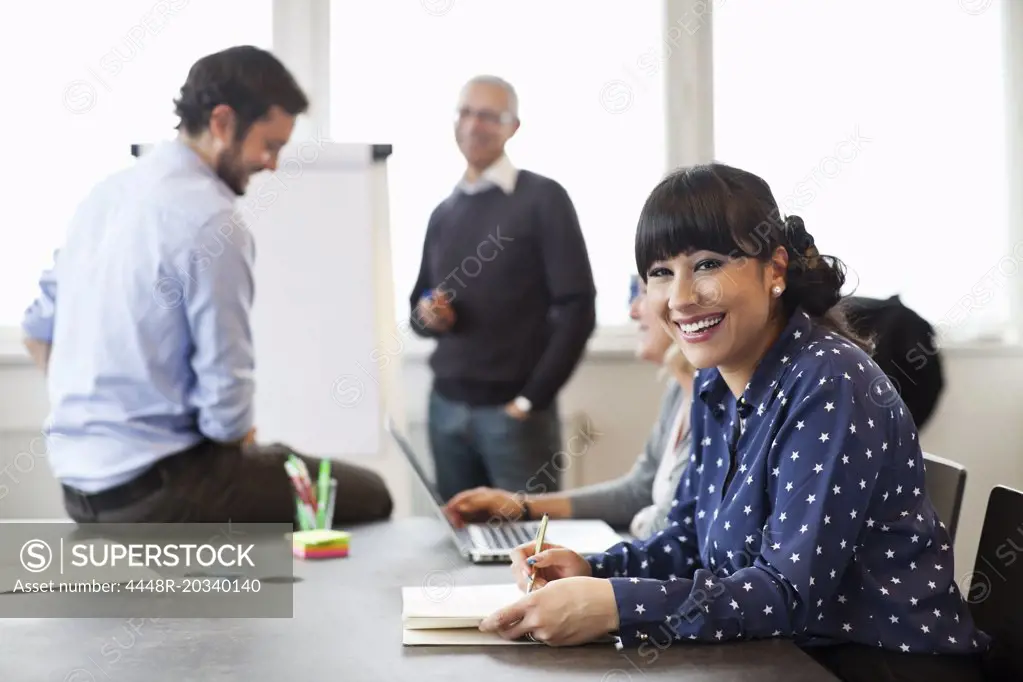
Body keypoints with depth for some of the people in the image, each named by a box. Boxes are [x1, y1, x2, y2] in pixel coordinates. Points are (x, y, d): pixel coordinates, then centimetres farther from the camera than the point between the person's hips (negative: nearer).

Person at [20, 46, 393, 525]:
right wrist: (238, 434, 2)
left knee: (280, 459, 28)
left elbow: (38, 330, 14)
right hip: (154, 487, -9)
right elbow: (225, 401, -19)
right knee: (368, 494, 2)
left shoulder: (109, 191, 6)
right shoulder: (212, 222, -20)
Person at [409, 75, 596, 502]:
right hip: (446, 407, 5)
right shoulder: (443, 213, 13)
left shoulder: (543, 199, -4)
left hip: (513, 411, -5)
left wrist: (532, 399, -12)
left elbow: (577, 308, -10)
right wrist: (427, 315, -5)